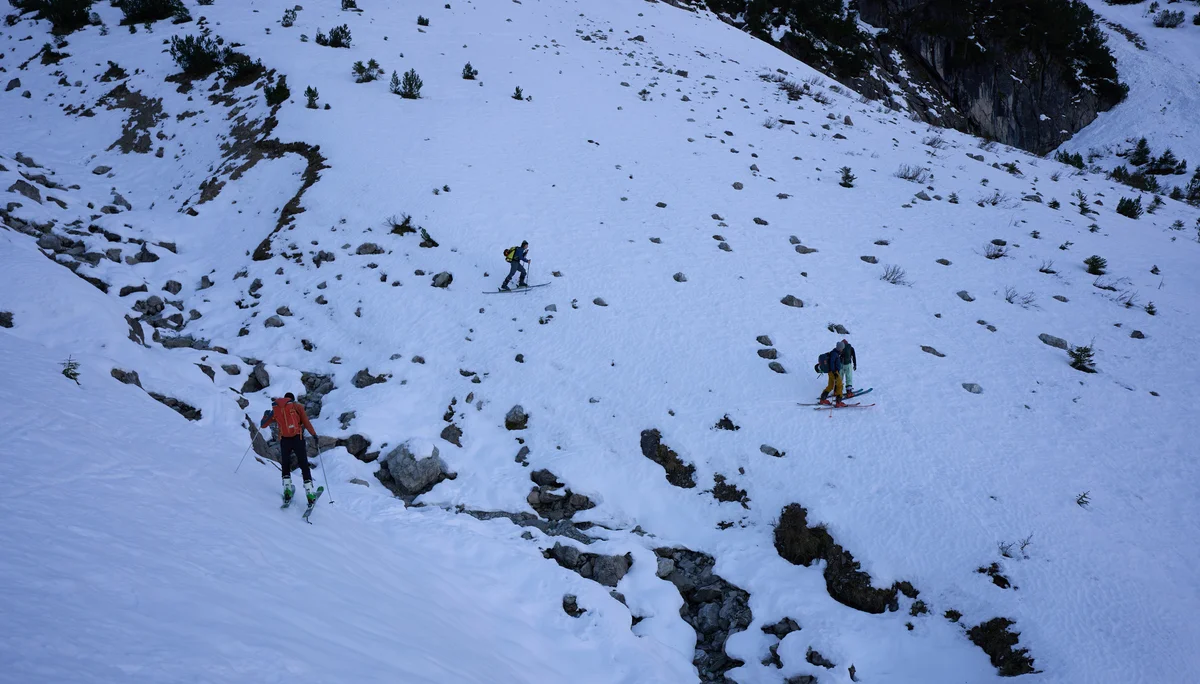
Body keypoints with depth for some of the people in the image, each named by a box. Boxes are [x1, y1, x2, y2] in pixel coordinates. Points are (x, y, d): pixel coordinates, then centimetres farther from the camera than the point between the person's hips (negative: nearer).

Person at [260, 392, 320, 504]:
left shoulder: (275, 410, 12)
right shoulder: (297, 406, 5)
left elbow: (263, 425, 20)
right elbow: (306, 422, -2)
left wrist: (266, 415, 37)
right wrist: (314, 434, 9)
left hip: (284, 440, 2)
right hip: (298, 439, -2)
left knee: (285, 466, 20)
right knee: (304, 466, 4)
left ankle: (287, 489, 5)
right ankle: (309, 493, -3)